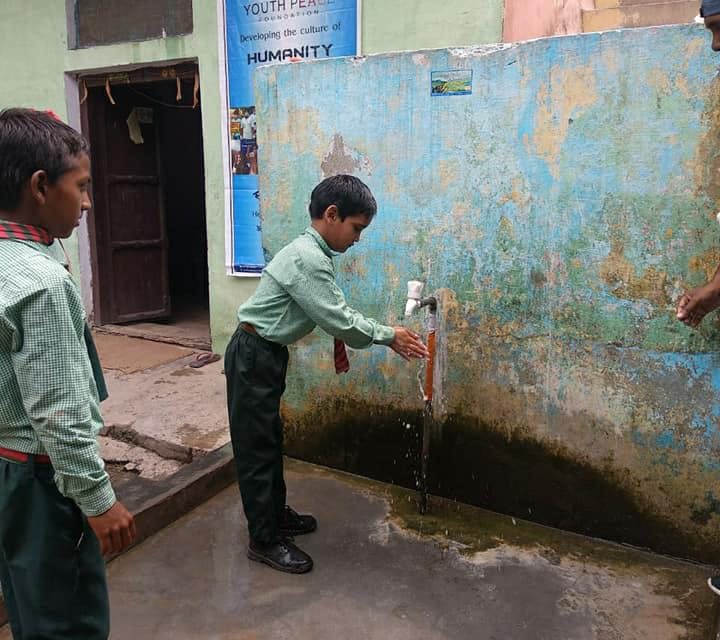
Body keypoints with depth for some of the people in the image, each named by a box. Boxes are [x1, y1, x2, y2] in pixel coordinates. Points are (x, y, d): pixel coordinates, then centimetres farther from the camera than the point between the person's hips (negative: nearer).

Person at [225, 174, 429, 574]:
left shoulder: (314, 255, 8)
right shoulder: (306, 258, -24)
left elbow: (337, 312, 10)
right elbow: (338, 321, -23)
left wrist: (387, 337, 3)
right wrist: (388, 335, -10)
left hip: (266, 355, 10)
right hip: (253, 357, -10)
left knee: (270, 438, 20)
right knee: (256, 447, 1)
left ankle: (276, 514, 36)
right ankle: (264, 540, 14)